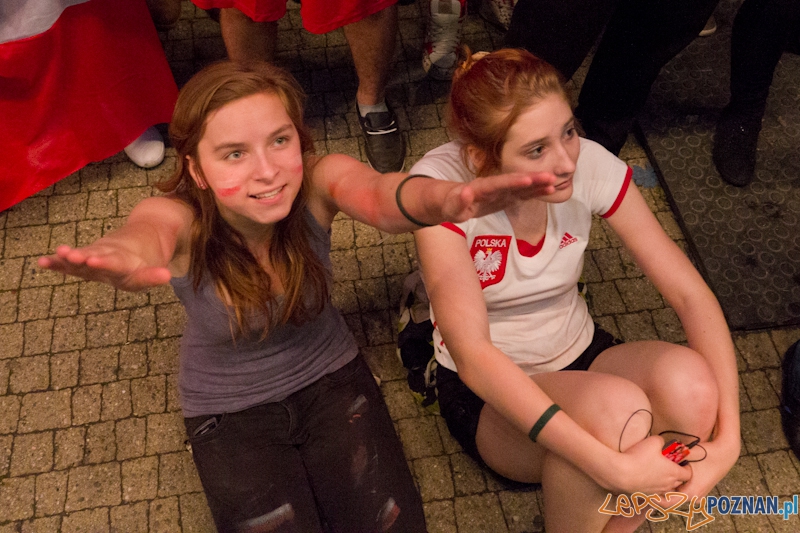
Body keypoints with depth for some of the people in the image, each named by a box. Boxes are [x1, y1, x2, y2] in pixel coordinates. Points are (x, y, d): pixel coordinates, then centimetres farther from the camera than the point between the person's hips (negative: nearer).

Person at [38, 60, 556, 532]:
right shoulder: (181, 220, -26)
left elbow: (376, 193, -47)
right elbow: (146, 234, -50)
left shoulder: (318, 180, -25)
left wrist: (444, 200, -71)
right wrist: (120, 259, -75)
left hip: (331, 378, 1)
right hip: (229, 411, -1)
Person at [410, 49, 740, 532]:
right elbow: (471, 354, -33)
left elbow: (690, 293, -14)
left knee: (689, 380, -28)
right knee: (617, 409, -33)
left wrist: (726, 438, -26)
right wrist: (613, 467, -38)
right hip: (487, 393, -3)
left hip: (579, 356, 4)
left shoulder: (590, 164, -15)